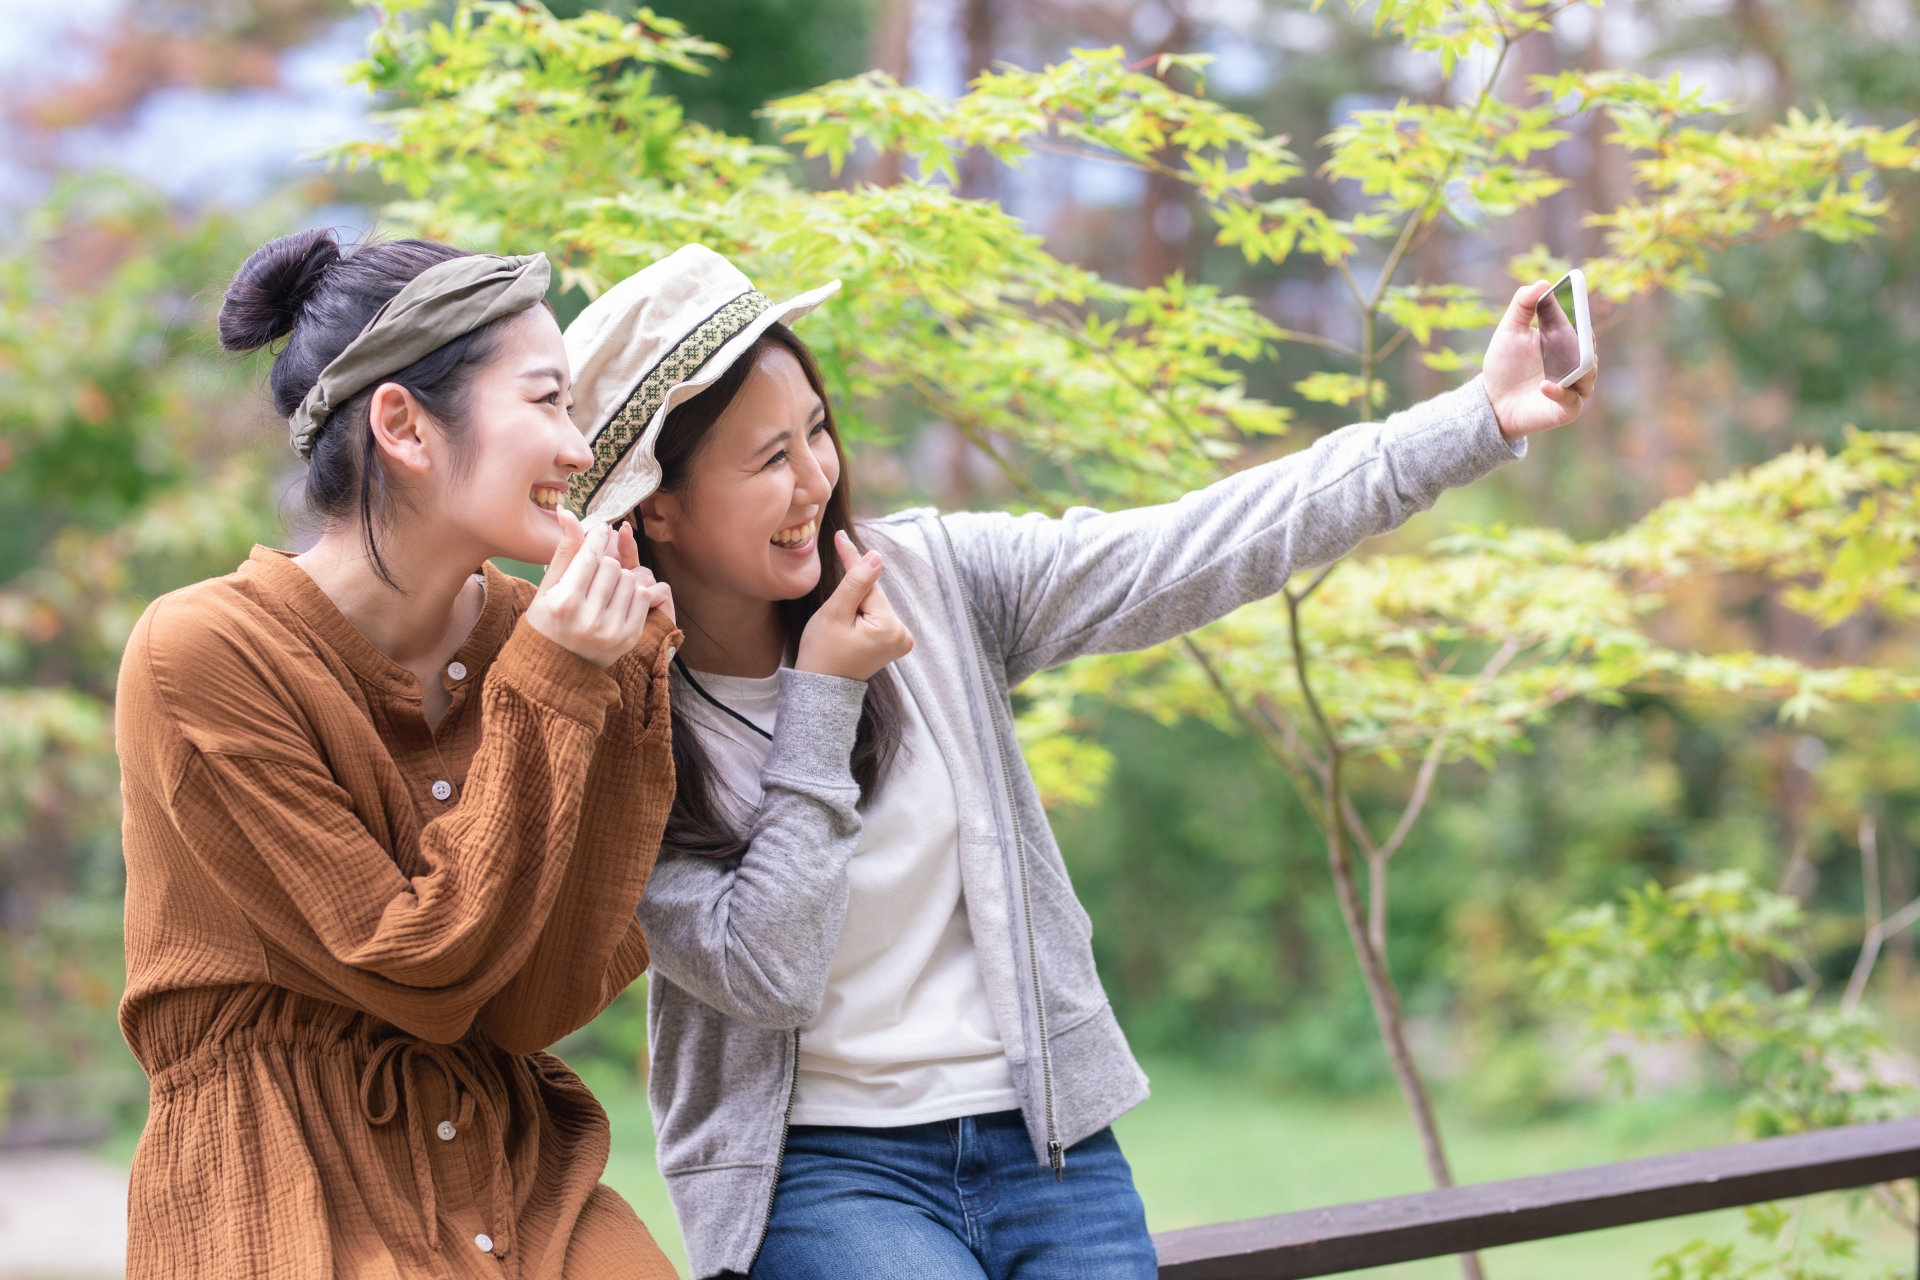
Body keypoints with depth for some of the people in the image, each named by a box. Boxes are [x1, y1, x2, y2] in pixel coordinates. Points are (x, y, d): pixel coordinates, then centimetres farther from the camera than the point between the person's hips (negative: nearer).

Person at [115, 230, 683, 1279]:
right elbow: (424, 977, -14)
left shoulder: (515, 632, 3)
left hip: (512, 1183, 4)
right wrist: (548, 690, -15)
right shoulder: (200, 653, -12)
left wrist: (618, 688, -7)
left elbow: (542, 1002, -4)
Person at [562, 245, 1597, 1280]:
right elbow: (767, 973, -14)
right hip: (821, 1165, -3)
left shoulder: (929, 577, -1)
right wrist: (820, 698, -15)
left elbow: (1198, 553, -6)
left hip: (1043, 1130, 4)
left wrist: (1478, 421, -12)